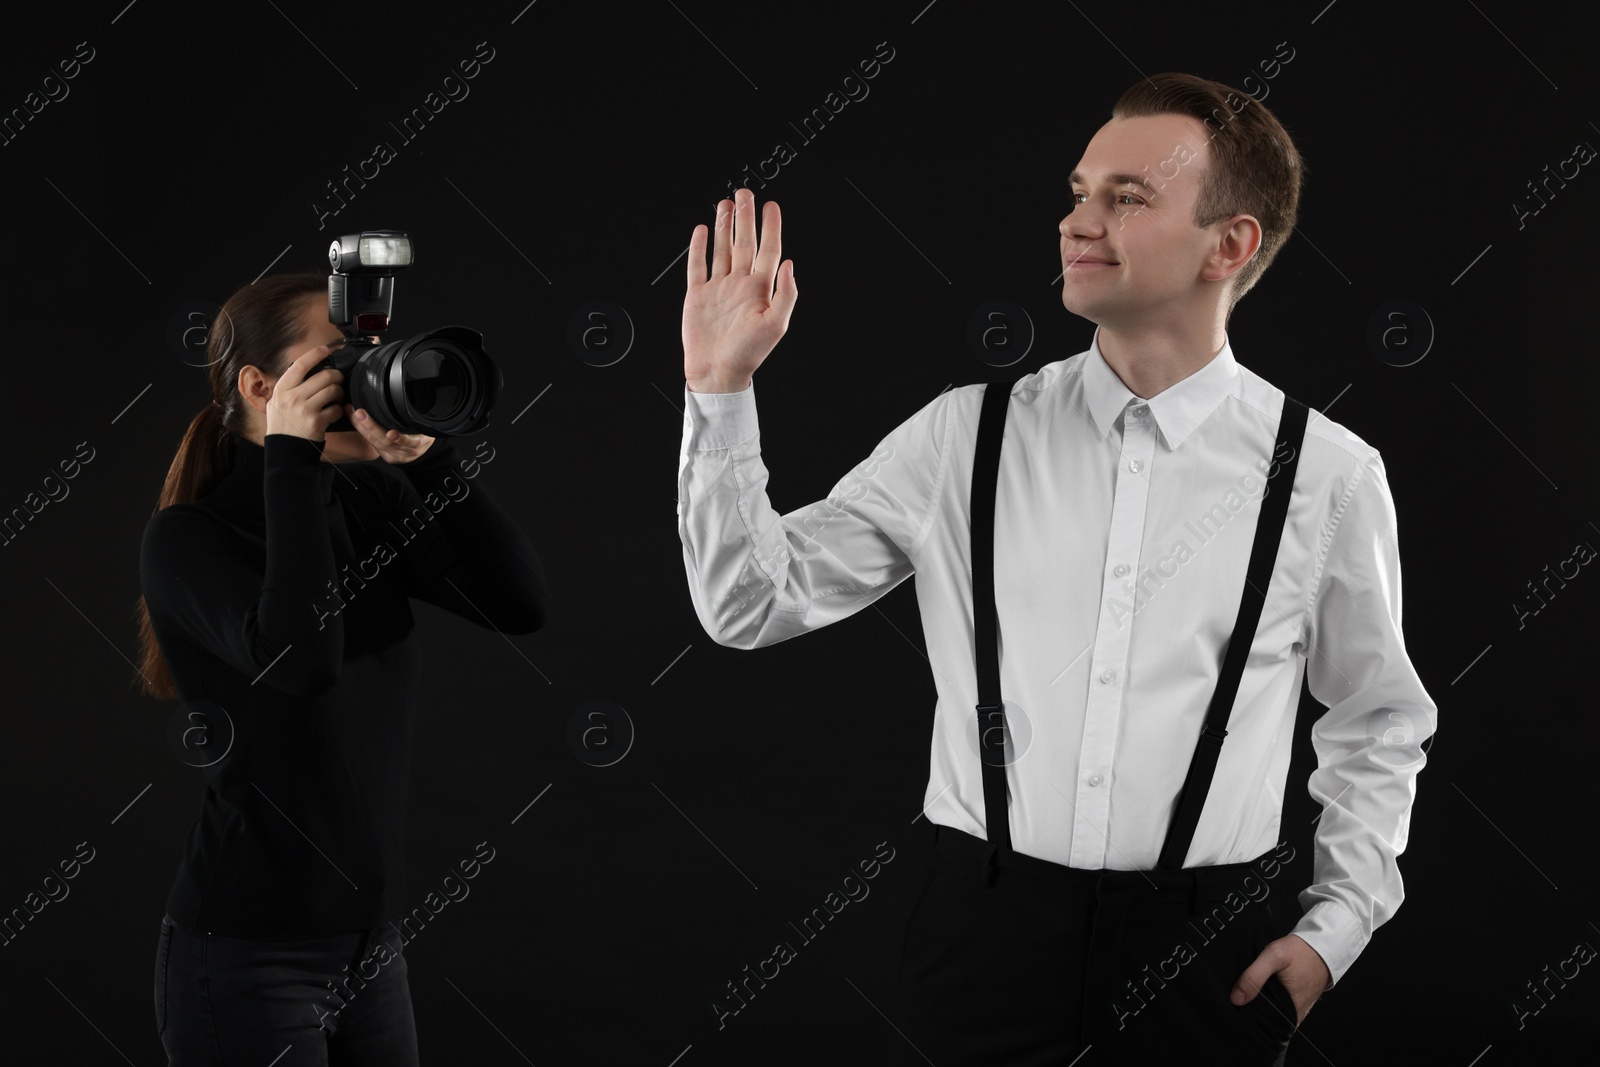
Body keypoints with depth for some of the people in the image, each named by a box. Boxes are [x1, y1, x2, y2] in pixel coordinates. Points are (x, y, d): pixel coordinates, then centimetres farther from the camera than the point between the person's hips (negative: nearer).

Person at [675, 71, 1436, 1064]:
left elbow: (1380, 723, 11)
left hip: (1207, 965, -1)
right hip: (986, 934, 1)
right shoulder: (965, 436, 2)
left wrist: (1335, 928, 3)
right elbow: (753, 600, 2)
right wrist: (722, 387, -7)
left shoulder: (1329, 475, -1)